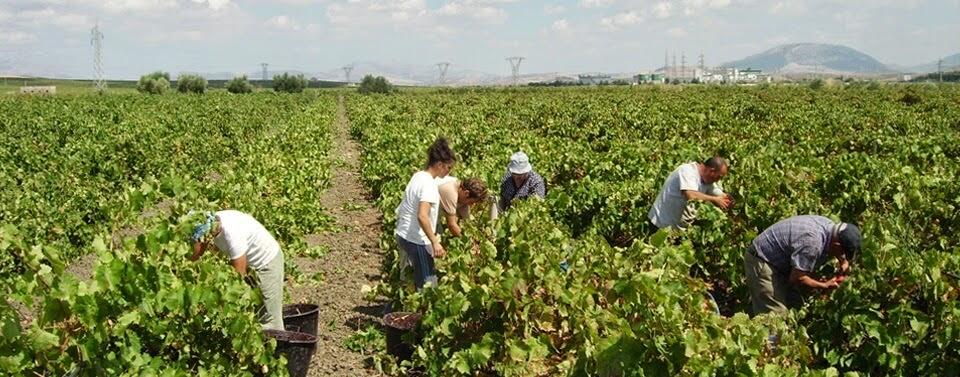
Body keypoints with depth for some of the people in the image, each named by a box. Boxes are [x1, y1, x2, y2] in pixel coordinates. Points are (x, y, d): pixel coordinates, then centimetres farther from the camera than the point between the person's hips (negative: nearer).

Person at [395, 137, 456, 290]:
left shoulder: (418, 176, 7)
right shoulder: (429, 185, -21)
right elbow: (422, 216, -32)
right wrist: (435, 242, -28)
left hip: (404, 234, 10)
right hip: (416, 240, -10)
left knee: (418, 278, 22)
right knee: (428, 284, 0)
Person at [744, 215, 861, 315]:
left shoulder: (831, 225, -5)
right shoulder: (812, 242, -33)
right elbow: (797, 278, -25)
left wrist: (844, 262, 2)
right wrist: (825, 286, -12)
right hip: (761, 262, -10)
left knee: (796, 307, 10)